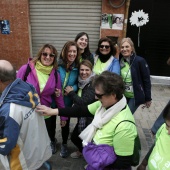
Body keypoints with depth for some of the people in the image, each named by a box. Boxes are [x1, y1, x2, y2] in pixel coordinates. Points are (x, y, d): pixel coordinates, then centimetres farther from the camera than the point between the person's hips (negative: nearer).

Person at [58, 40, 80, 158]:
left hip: (67, 101, 2)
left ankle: (64, 145, 41)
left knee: (66, 122, 16)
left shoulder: (77, 67, -8)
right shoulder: (57, 64, -18)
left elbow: (78, 83, 2)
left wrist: (73, 88, -18)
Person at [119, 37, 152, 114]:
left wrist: (148, 98, -9)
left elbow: (146, 80, -11)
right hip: (122, 95, 4)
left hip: (135, 96, -4)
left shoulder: (140, 61, -16)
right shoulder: (119, 61, -3)